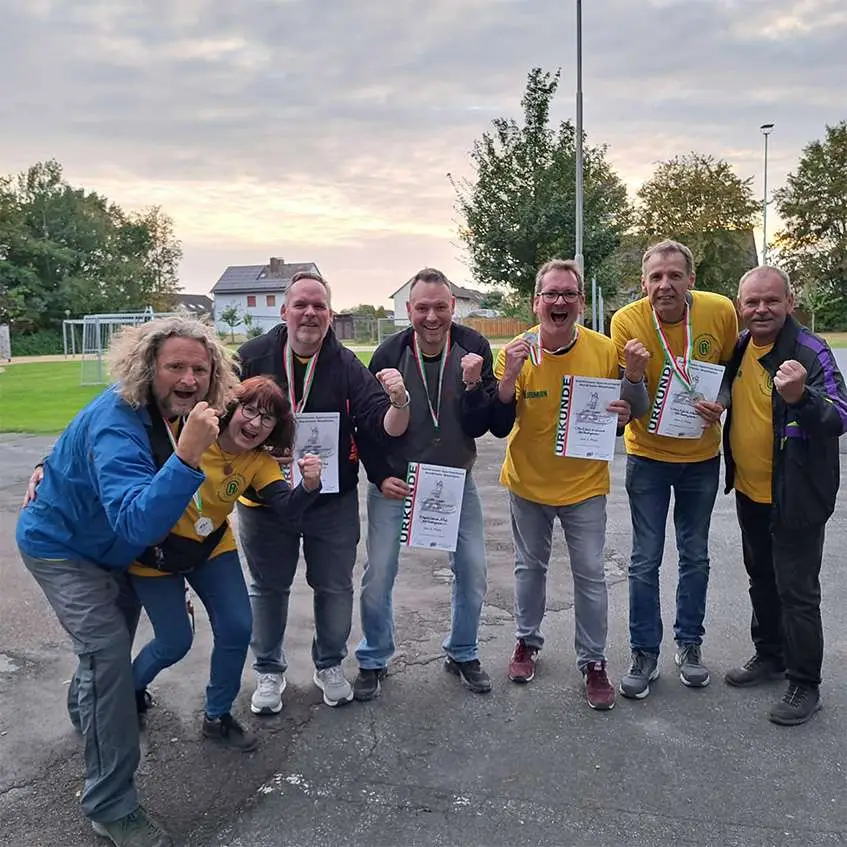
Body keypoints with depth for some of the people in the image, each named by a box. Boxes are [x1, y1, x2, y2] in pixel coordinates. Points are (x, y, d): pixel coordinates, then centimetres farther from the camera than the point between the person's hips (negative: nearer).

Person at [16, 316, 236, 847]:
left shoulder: (180, 412, -13)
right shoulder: (117, 423, -37)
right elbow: (138, 525, -51)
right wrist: (188, 453, -60)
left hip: (110, 545, 8)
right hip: (62, 547, -8)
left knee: (116, 635, 25)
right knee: (110, 653, -17)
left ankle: (88, 708, 56)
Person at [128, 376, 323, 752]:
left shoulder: (259, 463, -12)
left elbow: (287, 509, -25)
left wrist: (309, 486, -47)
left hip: (212, 549, 4)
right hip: (155, 551, -4)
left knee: (238, 628, -2)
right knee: (174, 643, 2)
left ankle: (217, 716, 24)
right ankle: (127, 689, 38)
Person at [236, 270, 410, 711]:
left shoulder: (346, 365, -8)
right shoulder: (252, 357, -8)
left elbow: (388, 427, -14)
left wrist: (398, 402, -35)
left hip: (334, 502, 1)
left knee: (335, 587, 15)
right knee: (268, 588, 16)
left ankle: (330, 665, 38)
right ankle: (269, 671, 37)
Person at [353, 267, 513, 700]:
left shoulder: (473, 348, -12)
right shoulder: (389, 354, -15)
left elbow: (481, 427, -14)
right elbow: (366, 425, -4)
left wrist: (473, 385, -30)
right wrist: (380, 477, -13)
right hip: (395, 482, -1)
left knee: (472, 569, 6)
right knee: (378, 574, -1)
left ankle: (463, 654, 30)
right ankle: (373, 660, 23)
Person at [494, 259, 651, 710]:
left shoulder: (604, 350, -12)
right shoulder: (515, 352, -14)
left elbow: (629, 411, 0)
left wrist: (634, 375, -20)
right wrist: (509, 377, -30)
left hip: (584, 485, 0)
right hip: (528, 483, 1)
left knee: (590, 574, 6)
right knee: (530, 567, 18)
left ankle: (593, 663, 23)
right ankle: (526, 642, 39)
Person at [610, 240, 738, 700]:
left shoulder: (721, 312, -12)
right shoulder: (626, 321, -16)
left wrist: (719, 404, -14)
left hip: (701, 455, 2)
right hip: (648, 454, -2)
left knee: (695, 556, 15)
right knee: (645, 560, 4)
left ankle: (689, 643, 33)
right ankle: (644, 653, 20)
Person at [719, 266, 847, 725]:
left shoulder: (810, 352, -18)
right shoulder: (740, 347, 2)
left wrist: (801, 397, -44)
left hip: (796, 498, -7)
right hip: (749, 491, 7)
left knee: (797, 591, 3)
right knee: (761, 579, 21)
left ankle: (804, 684, 20)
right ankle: (769, 655, 40)